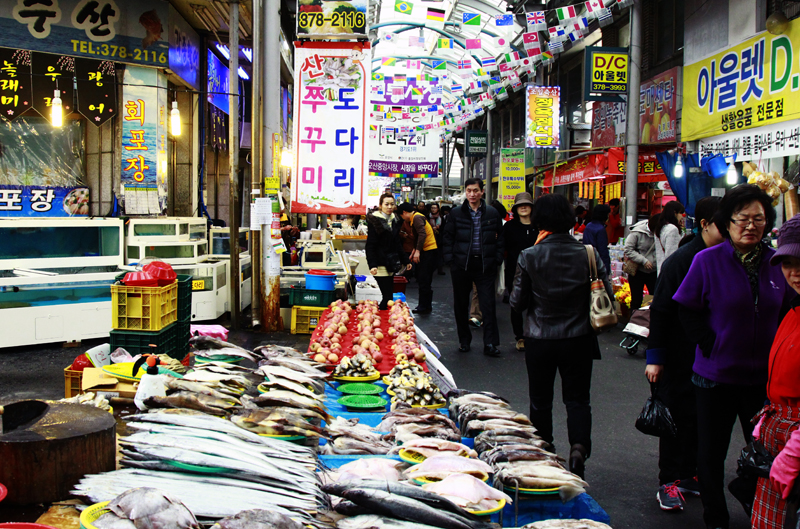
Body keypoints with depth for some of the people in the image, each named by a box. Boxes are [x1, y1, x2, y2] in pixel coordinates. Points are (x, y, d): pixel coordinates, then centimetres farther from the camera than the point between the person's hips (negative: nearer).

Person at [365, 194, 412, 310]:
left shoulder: (395, 220, 14)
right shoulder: (374, 221, -7)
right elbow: (370, 246, -12)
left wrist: (405, 261, 20)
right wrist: (372, 265, -22)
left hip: (391, 264, 7)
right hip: (381, 265, -7)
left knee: (389, 295, 7)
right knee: (388, 296, -11)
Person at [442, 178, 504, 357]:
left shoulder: (492, 213, 4)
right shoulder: (456, 213, 3)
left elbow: (500, 237, 9)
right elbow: (447, 238, 6)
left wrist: (497, 259, 0)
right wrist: (450, 260, -3)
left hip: (485, 266, -1)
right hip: (461, 265, 1)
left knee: (488, 305, -2)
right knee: (461, 305, 8)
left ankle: (490, 343, 3)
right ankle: (464, 340, 22)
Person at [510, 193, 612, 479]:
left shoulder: (529, 257, -12)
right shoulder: (588, 254, -8)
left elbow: (517, 302, -6)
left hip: (540, 340, 0)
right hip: (578, 339, 1)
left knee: (540, 400, 15)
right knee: (577, 398, 12)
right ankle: (579, 446, -9)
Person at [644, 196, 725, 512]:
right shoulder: (681, 261, -14)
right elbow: (660, 310, -13)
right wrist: (654, 357, -14)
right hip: (680, 355, -5)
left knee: (700, 417, 12)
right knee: (679, 416, 2)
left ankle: (688, 474, 26)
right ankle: (669, 481, 13)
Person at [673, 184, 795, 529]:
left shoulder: (776, 263, 0)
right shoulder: (707, 261, -8)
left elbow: (788, 313, 10)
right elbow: (687, 311, -5)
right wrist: (711, 346, -12)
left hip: (764, 375, 3)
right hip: (716, 374, -2)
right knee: (711, 452, 10)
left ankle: (749, 493, 38)